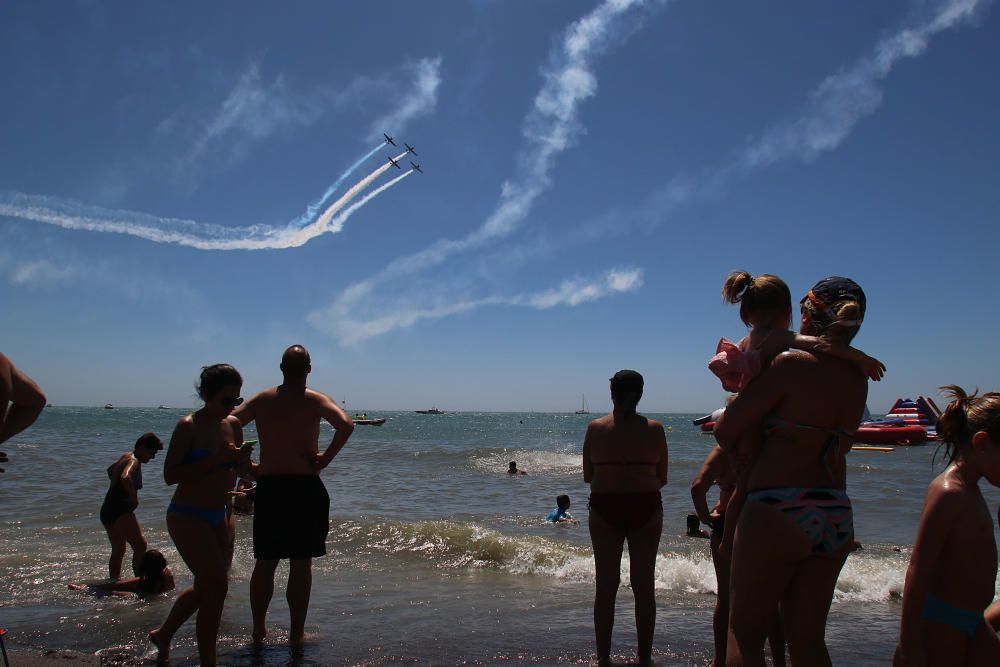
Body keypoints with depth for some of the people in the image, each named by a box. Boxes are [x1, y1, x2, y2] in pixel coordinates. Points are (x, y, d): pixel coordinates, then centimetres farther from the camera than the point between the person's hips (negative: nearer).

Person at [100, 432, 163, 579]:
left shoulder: (126, 456, 17)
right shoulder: (134, 461, -13)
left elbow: (111, 470, 37)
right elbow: (125, 477, -35)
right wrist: (134, 498, -22)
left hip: (107, 510, 10)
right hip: (120, 511, -10)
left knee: (118, 551, 21)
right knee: (140, 545, -15)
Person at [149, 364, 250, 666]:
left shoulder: (233, 424, 4)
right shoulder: (189, 426, -14)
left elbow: (243, 472, 11)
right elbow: (170, 475, -19)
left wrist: (243, 457, -12)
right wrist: (215, 460, -26)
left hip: (218, 517, 7)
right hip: (187, 517, -7)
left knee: (206, 587, 18)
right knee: (217, 586, -12)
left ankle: (163, 635, 42)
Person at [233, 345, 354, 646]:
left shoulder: (261, 399, 7)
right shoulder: (314, 400, -4)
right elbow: (346, 424, -21)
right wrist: (324, 459, -10)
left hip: (267, 486, 3)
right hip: (305, 487, -3)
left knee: (265, 563, 14)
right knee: (301, 564, 5)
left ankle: (258, 630, 23)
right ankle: (297, 634, 12)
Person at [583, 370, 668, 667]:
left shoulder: (596, 428, -2)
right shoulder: (654, 429, -2)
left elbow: (588, 477, 4)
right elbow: (662, 479, 4)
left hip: (605, 508, 0)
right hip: (646, 508, 0)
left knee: (606, 586, 8)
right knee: (644, 585, 10)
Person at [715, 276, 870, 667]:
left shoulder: (791, 364, -12)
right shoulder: (858, 379, 8)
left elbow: (726, 433, -10)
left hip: (778, 513, -7)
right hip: (837, 517, 7)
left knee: (744, 635, 6)